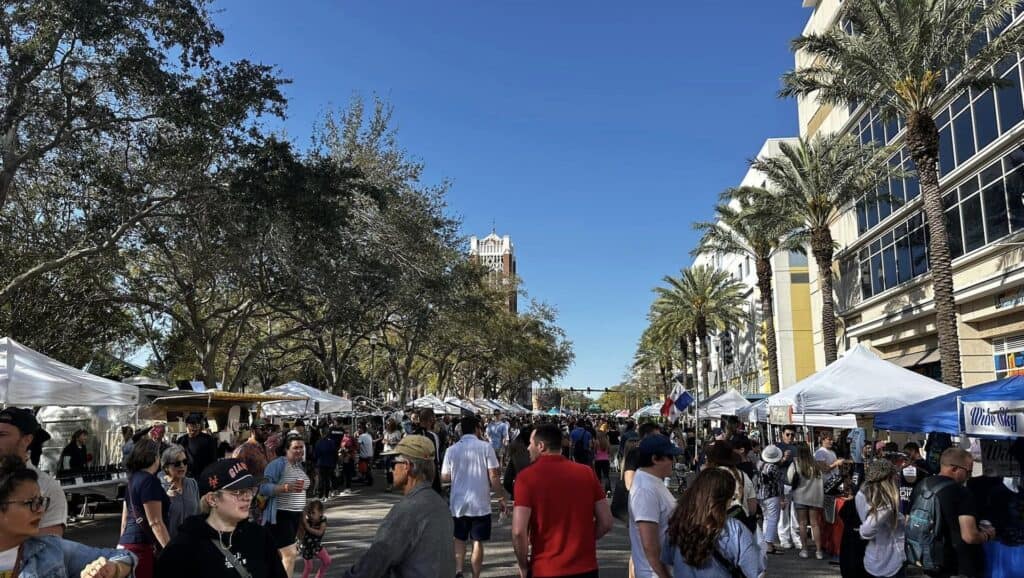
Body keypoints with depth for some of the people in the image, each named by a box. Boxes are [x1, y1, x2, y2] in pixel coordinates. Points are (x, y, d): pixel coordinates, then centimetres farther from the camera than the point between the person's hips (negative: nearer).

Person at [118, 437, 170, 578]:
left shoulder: (132, 479, 11)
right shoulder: (149, 481, -16)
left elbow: (125, 518, 18)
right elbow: (155, 523, -19)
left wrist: (123, 544, 26)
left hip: (128, 542, 9)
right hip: (142, 546, -9)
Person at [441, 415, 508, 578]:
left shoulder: (452, 450, 0)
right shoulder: (485, 447, -8)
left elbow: (444, 477, 5)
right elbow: (493, 477, -10)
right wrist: (502, 497, 2)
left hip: (458, 503, 2)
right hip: (480, 503, -2)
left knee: (459, 540, 17)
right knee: (478, 542, 11)